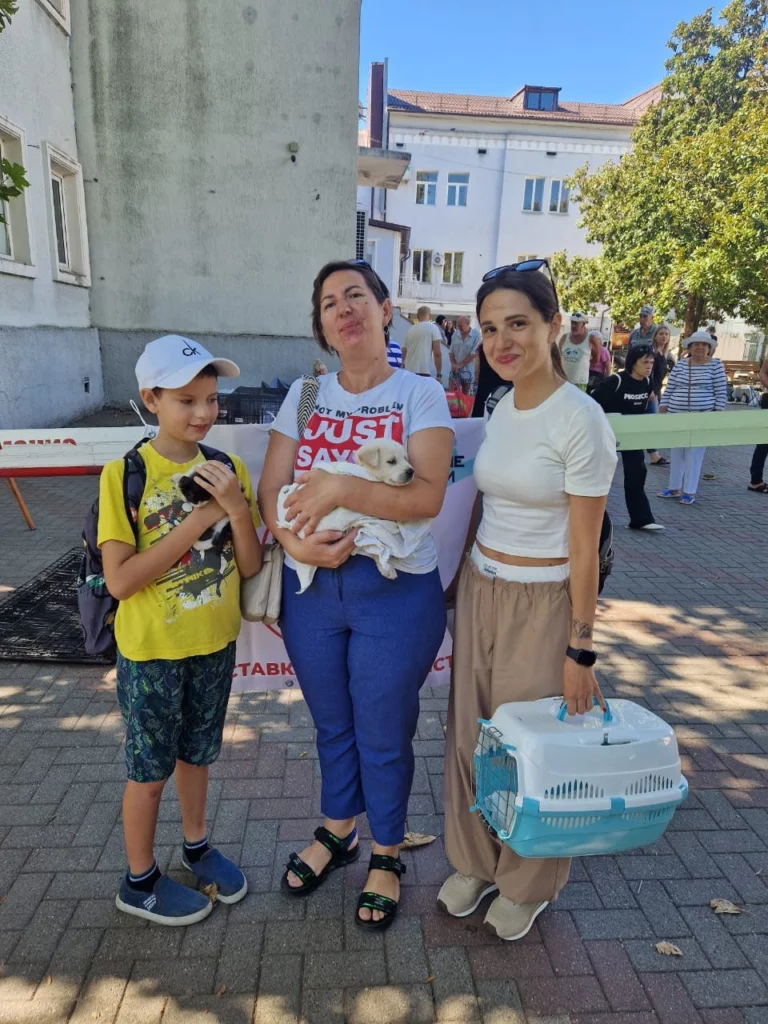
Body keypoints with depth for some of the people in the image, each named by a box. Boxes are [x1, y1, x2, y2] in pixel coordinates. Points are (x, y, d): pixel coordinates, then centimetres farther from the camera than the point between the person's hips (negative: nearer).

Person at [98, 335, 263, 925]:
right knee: (150, 771, 14)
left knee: (197, 753, 23)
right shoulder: (124, 475, -15)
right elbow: (119, 580, -20)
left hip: (215, 645, 4)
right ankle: (140, 882, 37)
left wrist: (238, 508, -23)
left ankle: (197, 847, 47)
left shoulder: (228, 470, -5)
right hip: (152, 652, -3)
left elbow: (251, 568, -5)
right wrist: (198, 519, -24)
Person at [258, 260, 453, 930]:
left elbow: (428, 496, -19)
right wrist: (297, 540, -18)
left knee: (384, 736, 13)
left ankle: (386, 855, 40)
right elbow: (270, 492, 0)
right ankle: (338, 832, 49)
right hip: (310, 590, 4)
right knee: (331, 725, 22)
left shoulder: (421, 394, -6)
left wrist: (338, 487, -25)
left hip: (395, 595, -3)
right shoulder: (303, 396, 5)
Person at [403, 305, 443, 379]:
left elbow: (404, 352, 21)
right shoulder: (433, 328, 1)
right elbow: (437, 353, -7)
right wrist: (439, 374, -5)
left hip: (409, 372, 6)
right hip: (424, 372, -5)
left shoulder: (410, 330, 16)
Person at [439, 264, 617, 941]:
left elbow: (585, 549, -15)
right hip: (480, 591, 7)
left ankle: (529, 884, 38)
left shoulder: (579, 420, -16)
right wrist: (470, 577, 15)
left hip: (542, 604, -6)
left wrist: (580, 649, -12)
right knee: (471, 732, 16)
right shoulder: (502, 409, 5)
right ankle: (476, 860, 42)